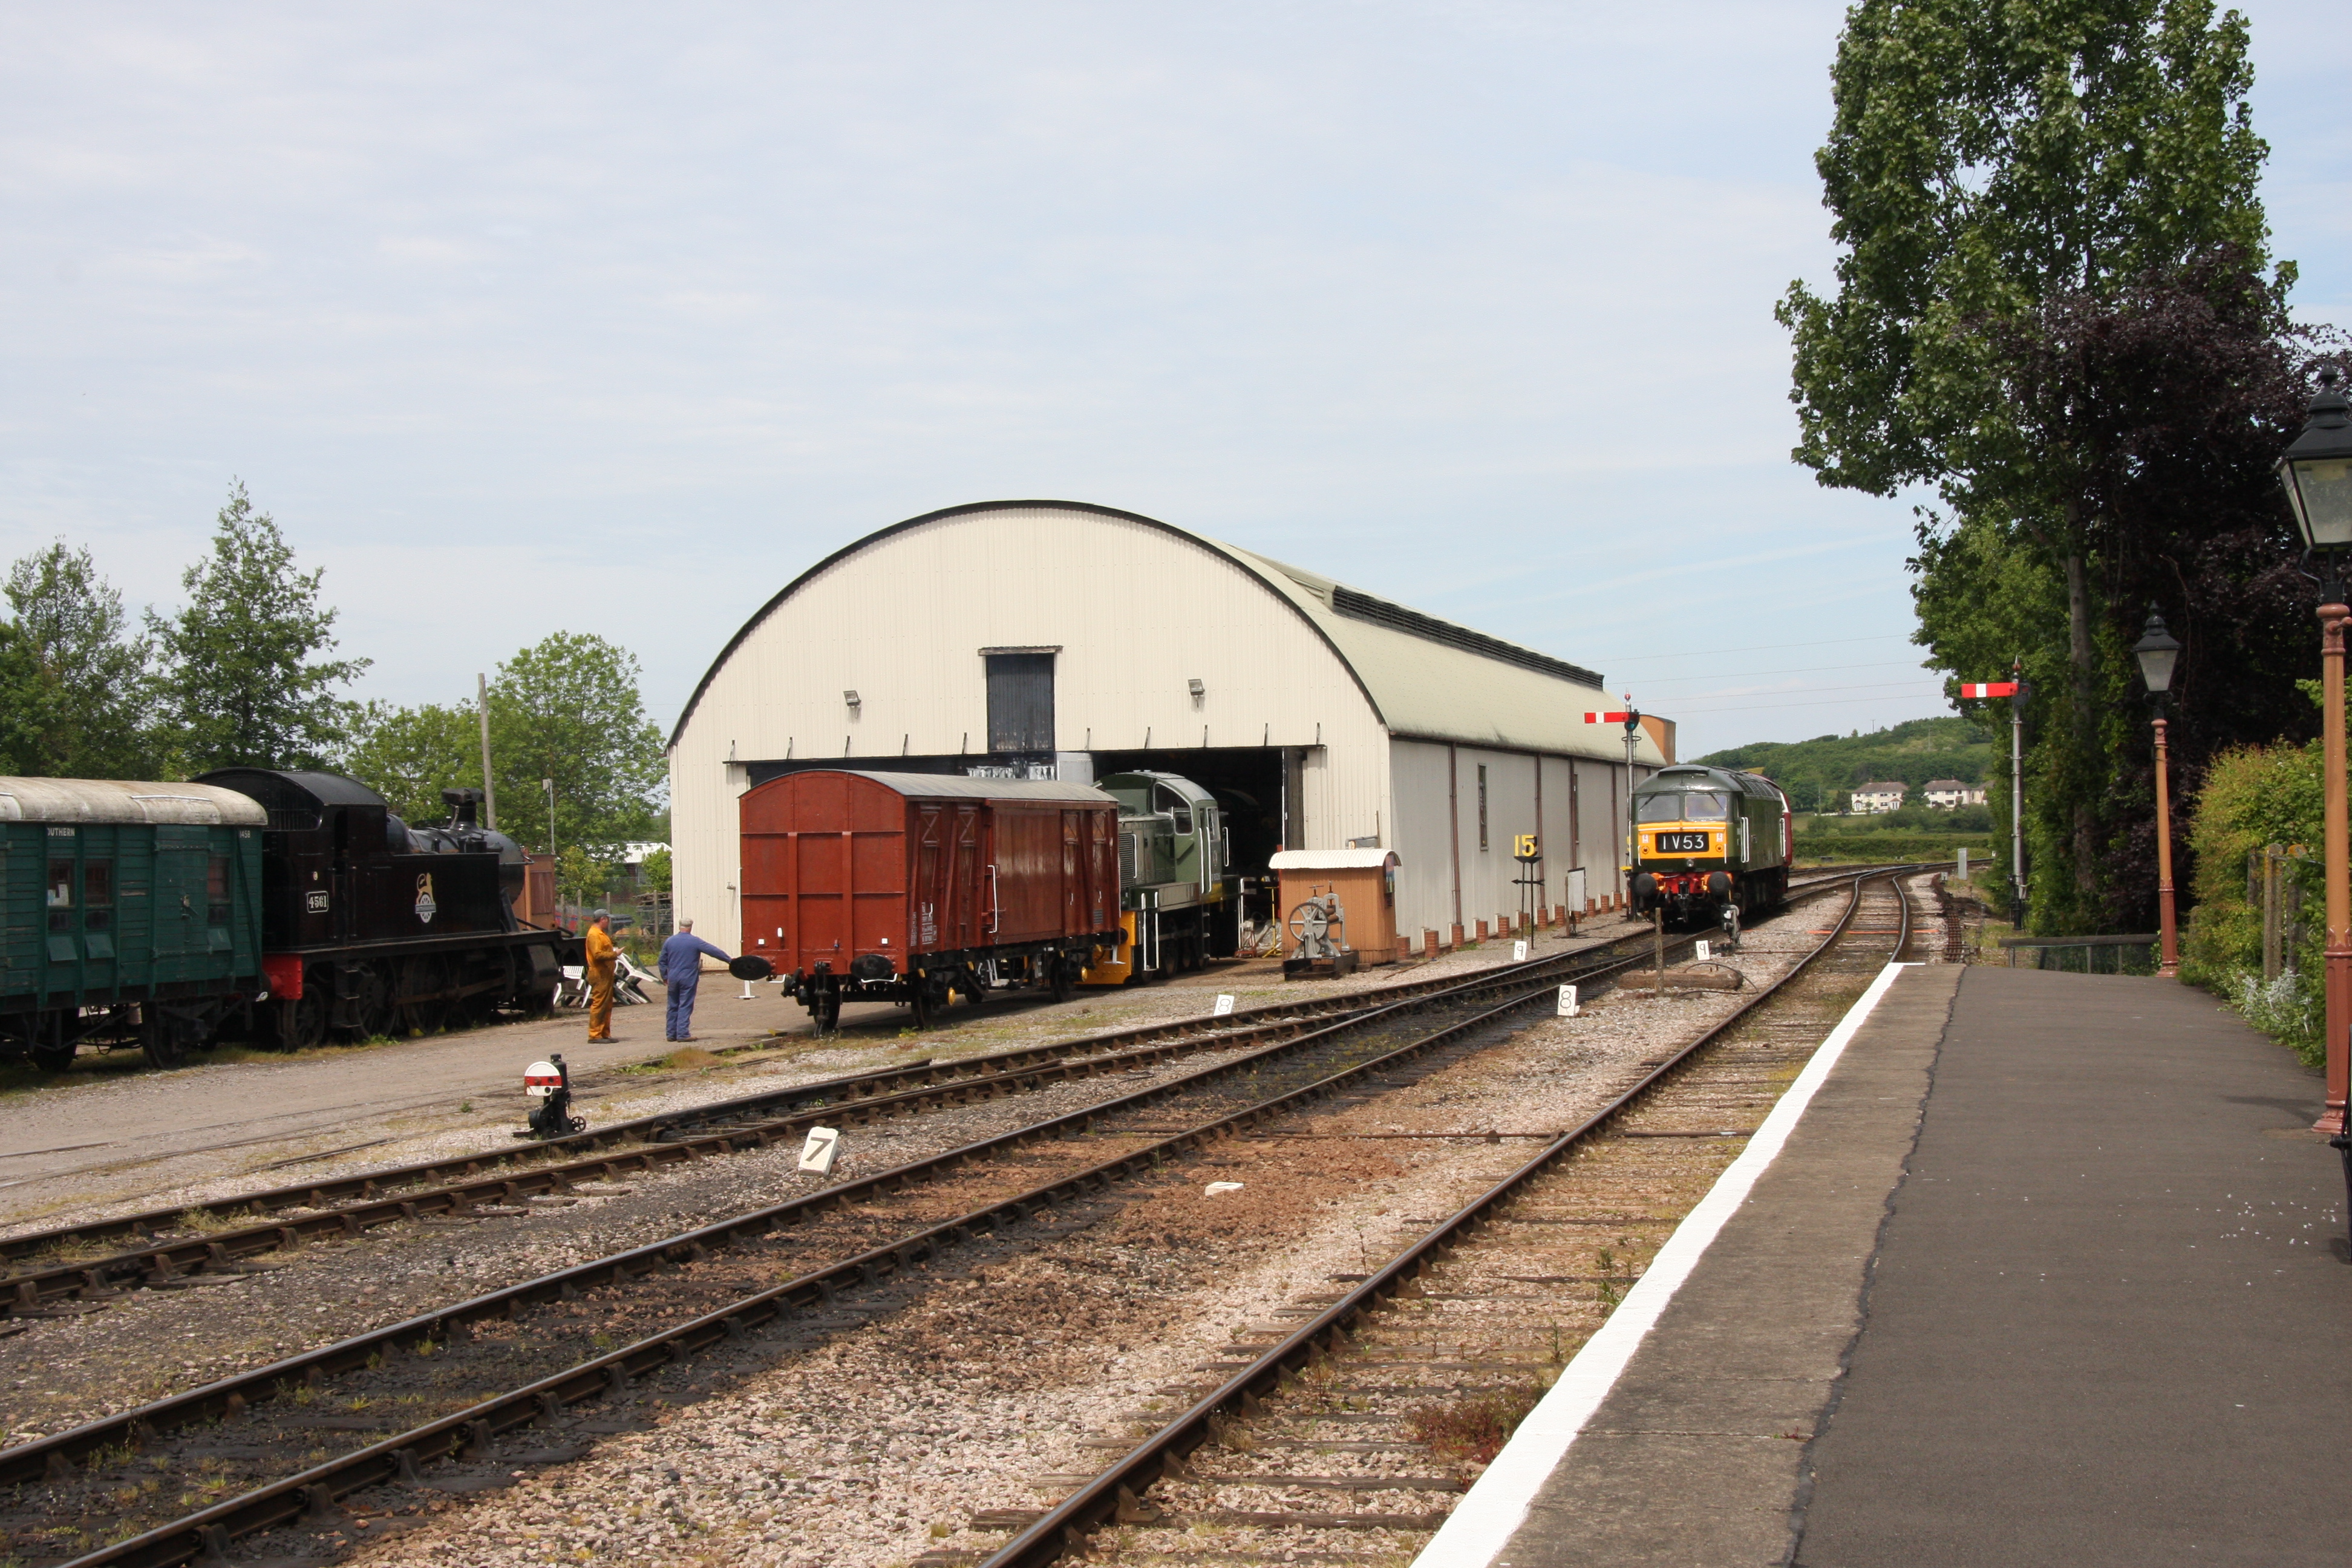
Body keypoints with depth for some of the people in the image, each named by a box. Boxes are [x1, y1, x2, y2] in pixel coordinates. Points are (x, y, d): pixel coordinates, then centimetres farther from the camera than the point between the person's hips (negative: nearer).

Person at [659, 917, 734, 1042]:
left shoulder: (669, 942, 6)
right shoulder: (695, 942, -6)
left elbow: (662, 961, 10)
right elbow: (713, 951, -7)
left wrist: (665, 977, 19)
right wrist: (729, 959, -1)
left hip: (673, 979, 4)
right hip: (688, 979, -4)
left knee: (673, 1007, 12)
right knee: (685, 1007, -3)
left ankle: (672, 1034, 14)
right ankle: (682, 1034, -7)